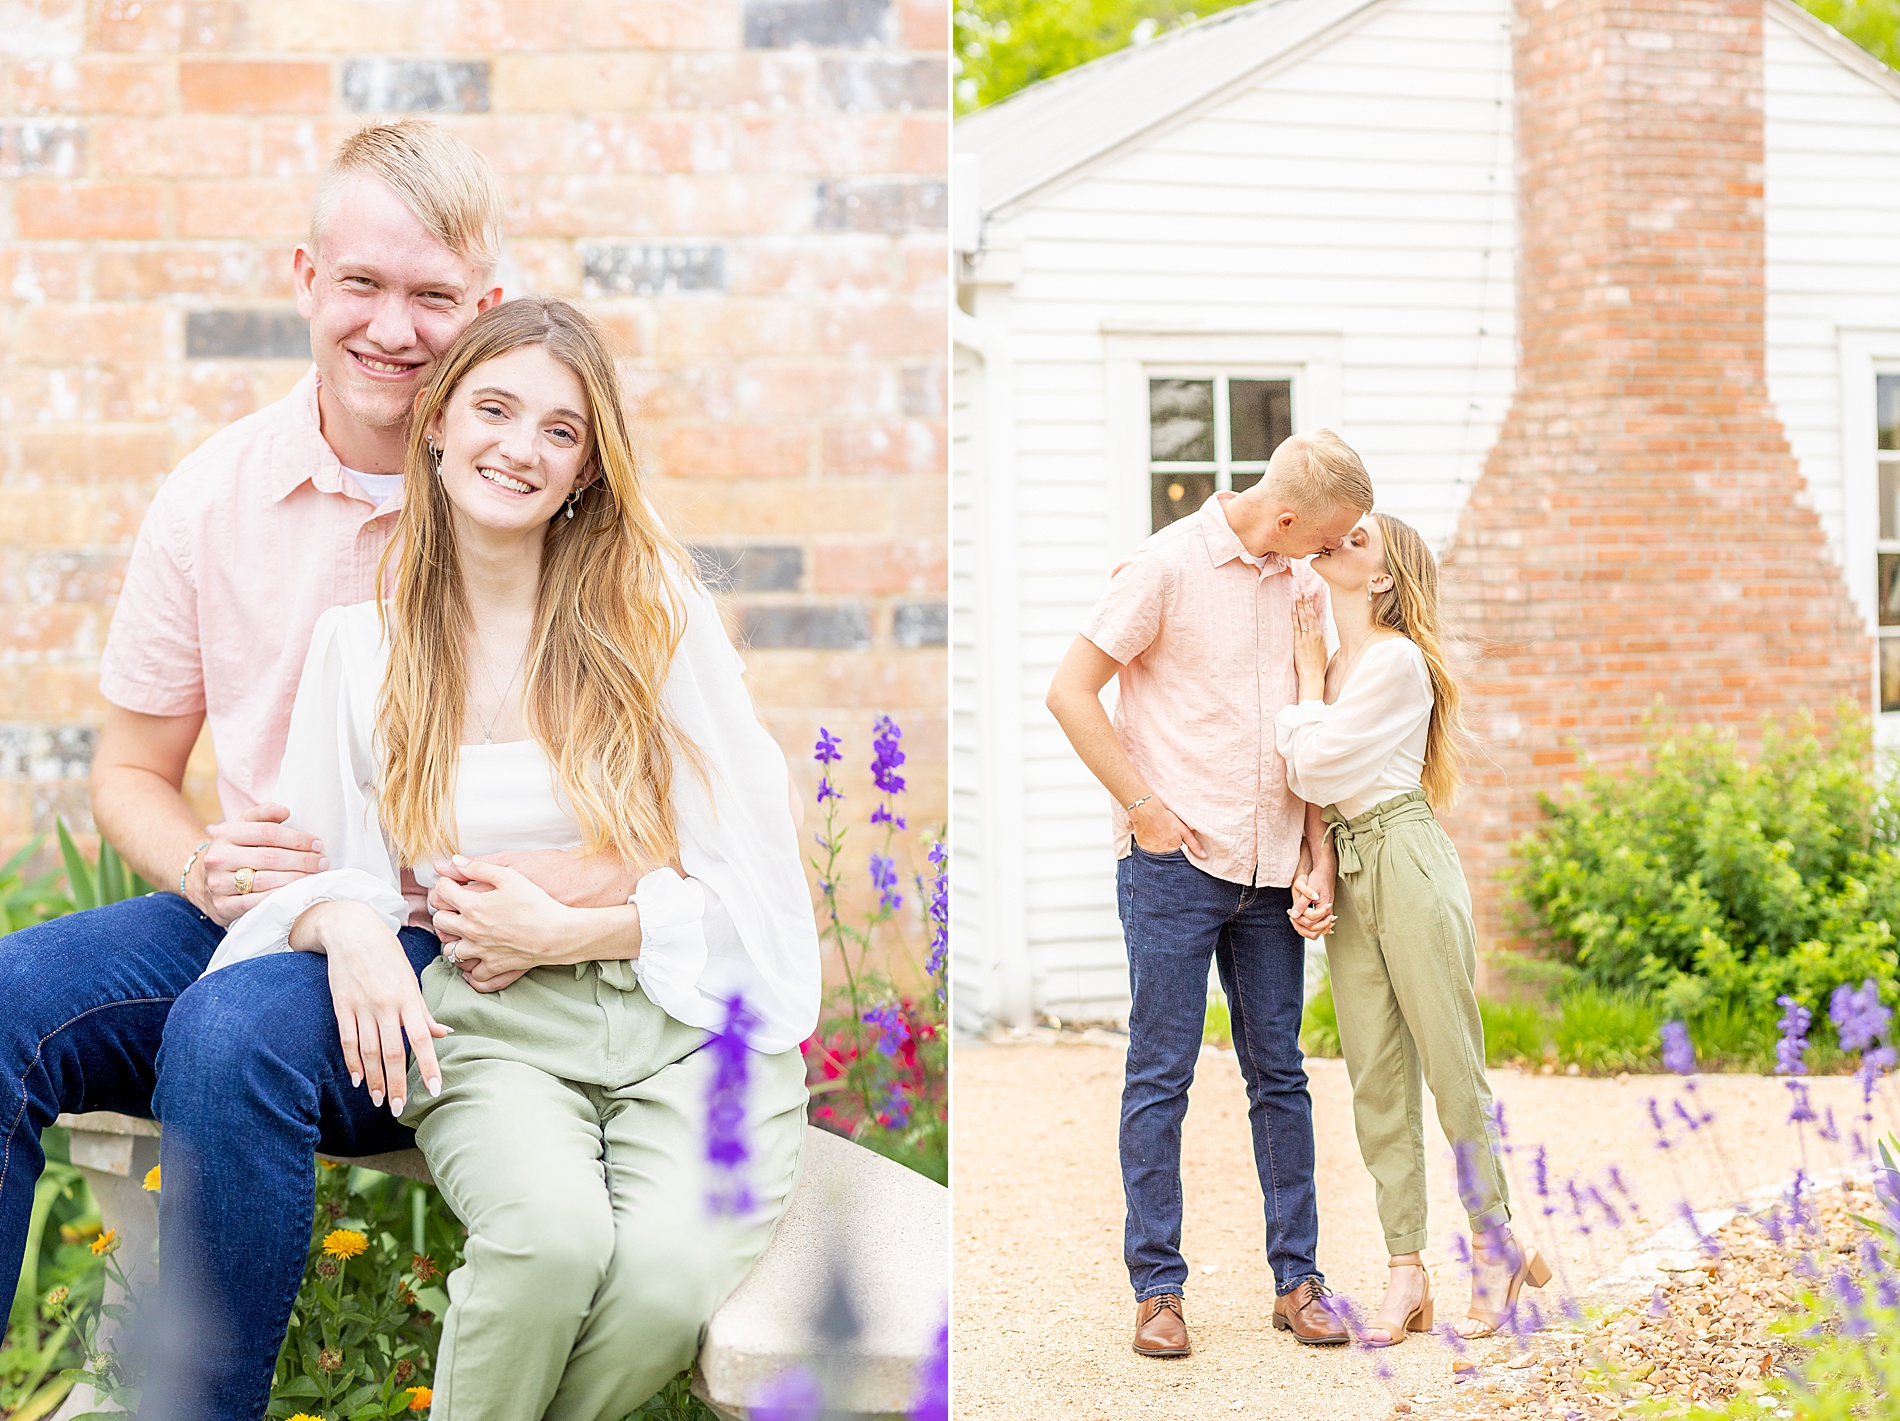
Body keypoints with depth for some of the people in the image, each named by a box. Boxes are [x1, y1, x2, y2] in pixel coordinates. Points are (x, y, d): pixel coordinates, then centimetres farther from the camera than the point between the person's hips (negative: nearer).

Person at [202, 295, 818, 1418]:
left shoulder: (659, 611, 2)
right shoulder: (359, 642, 7)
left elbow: (755, 878, 0)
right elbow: (307, 869, 10)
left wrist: (566, 932, -10)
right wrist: (349, 923, -14)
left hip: (686, 1013, 0)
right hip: (492, 1031, 1)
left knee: (670, 1275, -31)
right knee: (554, 1233, -33)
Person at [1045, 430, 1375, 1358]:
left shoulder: (1298, 583, 11)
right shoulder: (1169, 565, -7)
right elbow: (1069, 692, -8)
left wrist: (1318, 857, 6)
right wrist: (1148, 812, -10)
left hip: (1271, 872, 6)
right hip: (1177, 864, -5)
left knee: (1280, 1076, 8)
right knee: (1161, 1077, -1)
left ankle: (1297, 1278, 17)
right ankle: (1158, 1289, 7)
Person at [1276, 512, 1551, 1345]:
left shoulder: (1395, 660, -8)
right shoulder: (1331, 661, 16)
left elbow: (1315, 768, -12)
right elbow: (1304, 777, 15)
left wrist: (1309, 673, -3)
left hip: (1405, 862, -8)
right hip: (1346, 870, 8)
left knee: (1452, 1066, -1)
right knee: (1375, 1076, 5)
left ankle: (1496, 1245, 13)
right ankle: (1405, 1270, 8)